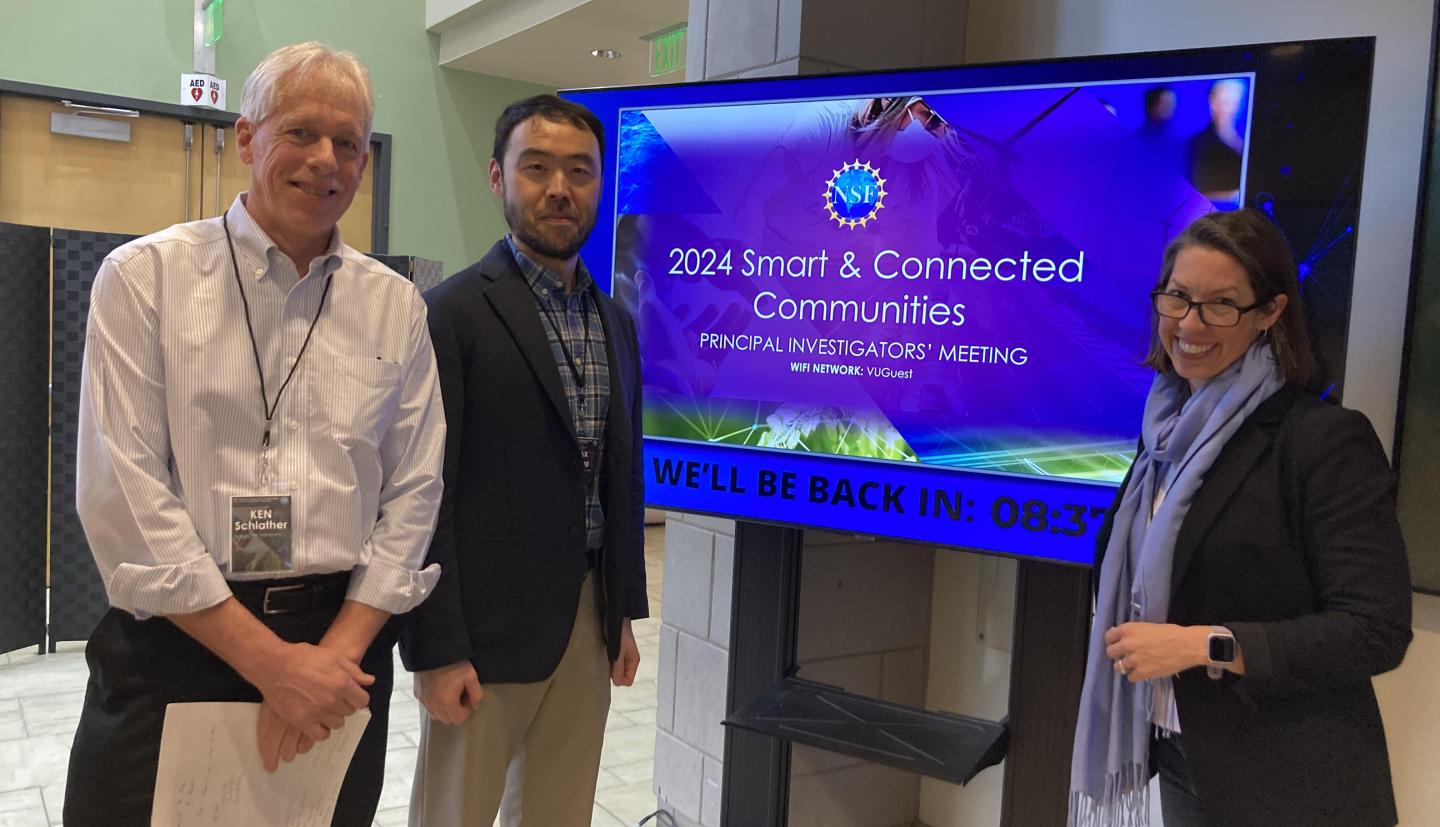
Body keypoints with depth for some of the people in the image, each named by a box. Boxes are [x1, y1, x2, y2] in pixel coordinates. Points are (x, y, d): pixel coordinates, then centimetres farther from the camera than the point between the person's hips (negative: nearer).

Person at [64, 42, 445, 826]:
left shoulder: (395, 306, 5)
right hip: (174, 641, -2)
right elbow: (123, 496, -9)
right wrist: (270, 662, -12)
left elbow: (412, 493, 3)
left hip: (340, 650, 2)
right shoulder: (144, 276, -3)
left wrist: (336, 654, -8)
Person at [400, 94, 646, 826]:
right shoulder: (452, 312, -10)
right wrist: (436, 649, -15)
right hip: (485, 627, -6)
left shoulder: (615, 322, 10)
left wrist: (624, 612, 13)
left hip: (588, 622, 6)